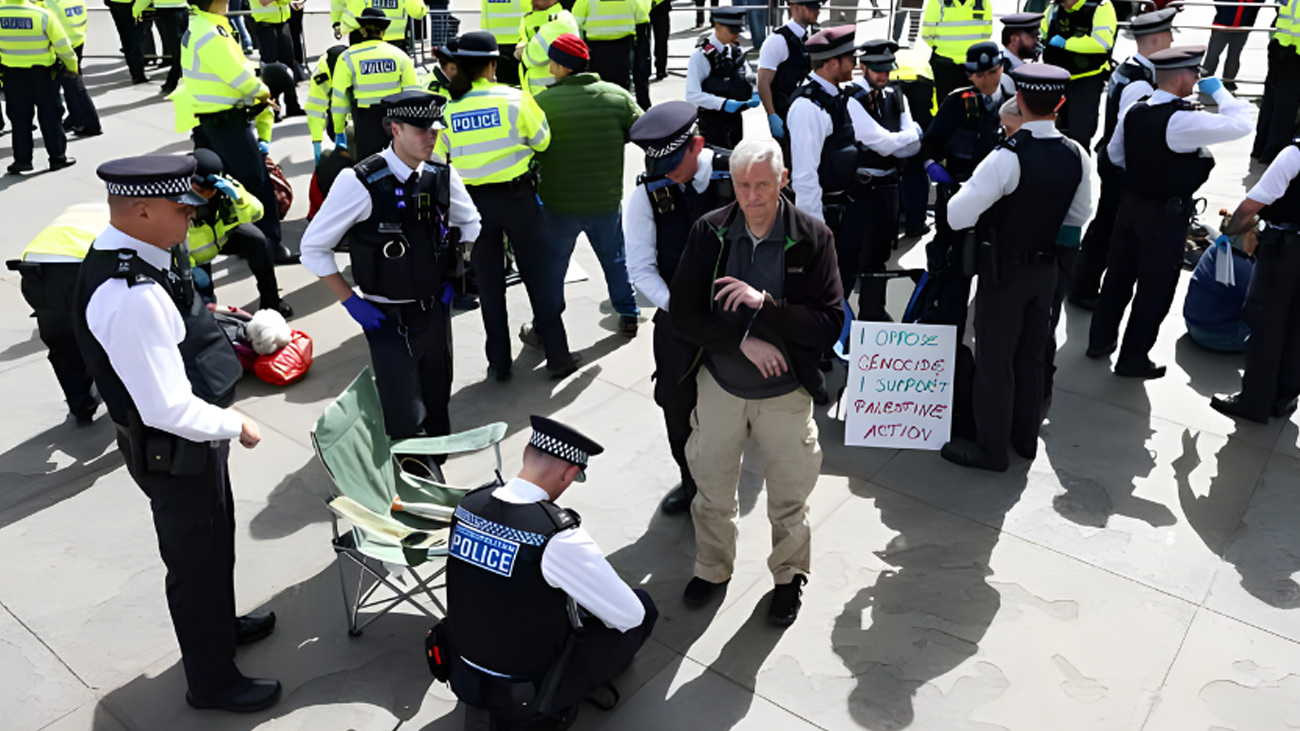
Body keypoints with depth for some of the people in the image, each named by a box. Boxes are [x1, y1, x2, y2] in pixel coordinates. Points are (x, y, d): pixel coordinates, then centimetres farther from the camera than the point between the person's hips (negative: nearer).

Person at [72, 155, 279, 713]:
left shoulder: (123, 261, -2)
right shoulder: (132, 297, -34)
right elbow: (169, 409, -31)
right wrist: (235, 426, -17)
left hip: (186, 438, 9)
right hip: (175, 452, -9)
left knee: (215, 542, 29)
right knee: (197, 562, 11)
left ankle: (220, 627, 55)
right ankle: (212, 682, 34)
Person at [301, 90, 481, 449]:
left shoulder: (443, 176, -4)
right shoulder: (360, 182, -19)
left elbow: (470, 223, 17)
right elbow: (313, 248, -10)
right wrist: (351, 302, -11)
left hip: (435, 308, 5)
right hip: (386, 317, -4)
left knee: (437, 402, 17)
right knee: (405, 419, -4)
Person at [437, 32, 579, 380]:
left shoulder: (445, 109, -5)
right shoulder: (514, 98, -10)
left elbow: (438, 161, 0)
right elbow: (542, 140, 0)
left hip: (474, 201, 2)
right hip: (518, 195, -1)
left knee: (490, 283, 13)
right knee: (538, 274, 10)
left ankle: (499, 362, 19)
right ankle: (558, 355, 13)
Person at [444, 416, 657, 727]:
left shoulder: (468, 504, -9)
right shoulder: (559, 537, -29)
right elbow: (629, 615, -18)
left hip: (464, 678, 6)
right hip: (528, 696, -6)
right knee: (643, 606, 6)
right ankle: (556, 703, 15)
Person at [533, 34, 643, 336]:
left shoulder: (541, 102, -13)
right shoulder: (617, 96, -5)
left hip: (558, 206, -2)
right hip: (606, 201, 2)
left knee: (552, 265, 14)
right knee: (615, 258, 21)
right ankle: (628, 314, 31)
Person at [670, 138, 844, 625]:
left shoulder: (812, 237, -14)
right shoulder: (709, 232, -10)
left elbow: (830, 325, -17)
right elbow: (682, 315, -9)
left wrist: (764, 303, -29)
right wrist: (742, 340, -20)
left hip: (786, 391, -1)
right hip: (719, 384, 2)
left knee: (789, 499, 16)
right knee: (712, 489, 19)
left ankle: (790, 575, 43)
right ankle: (712, 567, 45)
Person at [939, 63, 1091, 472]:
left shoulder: (1007, 157, -25)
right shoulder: (1076, 155, -6)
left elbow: (958, 216, -26)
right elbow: (1078, 216, 8)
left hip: (1005, 269, -6)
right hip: (1047, 267, 6)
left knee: (994, 359, 6)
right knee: (1031, 357, 19)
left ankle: (991, 449, 18)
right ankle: (1025, 438, 35)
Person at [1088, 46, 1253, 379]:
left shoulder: (1133, 112, -3)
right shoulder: (1182, 120, -24)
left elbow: (1115, 155, 11)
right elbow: (1241, 124, -22)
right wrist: (1219, 91, -8)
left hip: (1131, 204, 7)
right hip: (1167, 214, -7)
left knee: (1118, 275, 18)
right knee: (1155, 289, 7)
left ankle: (1100, 339, 32)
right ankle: (1132, 359, 16)